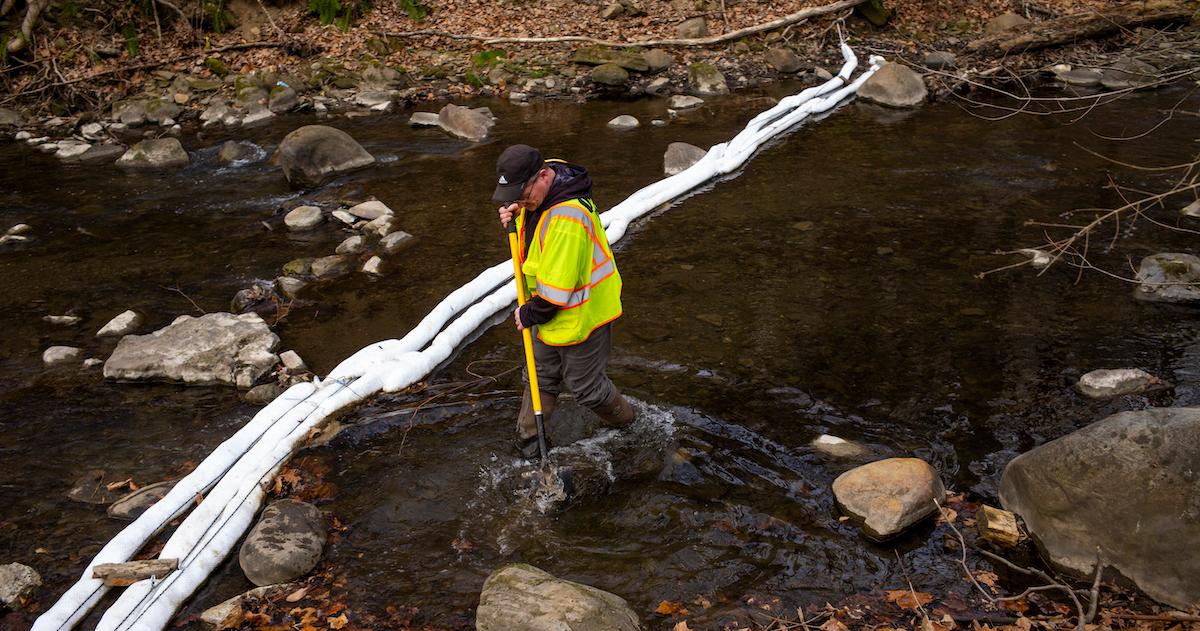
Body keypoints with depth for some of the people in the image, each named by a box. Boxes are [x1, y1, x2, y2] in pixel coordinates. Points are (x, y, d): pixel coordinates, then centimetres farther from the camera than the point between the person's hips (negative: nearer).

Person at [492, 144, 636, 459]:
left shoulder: (567, 219, -37)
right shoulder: (539, 193, -6)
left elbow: (557, 288, -32)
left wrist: (530, 314, -14)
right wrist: (515, 216, -5)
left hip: (581, 314, -9)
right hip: (552, 313, 9)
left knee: (584, 385, 13)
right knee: (541, 377, 21)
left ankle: (622, 420, 41)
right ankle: (528, 440, 37)